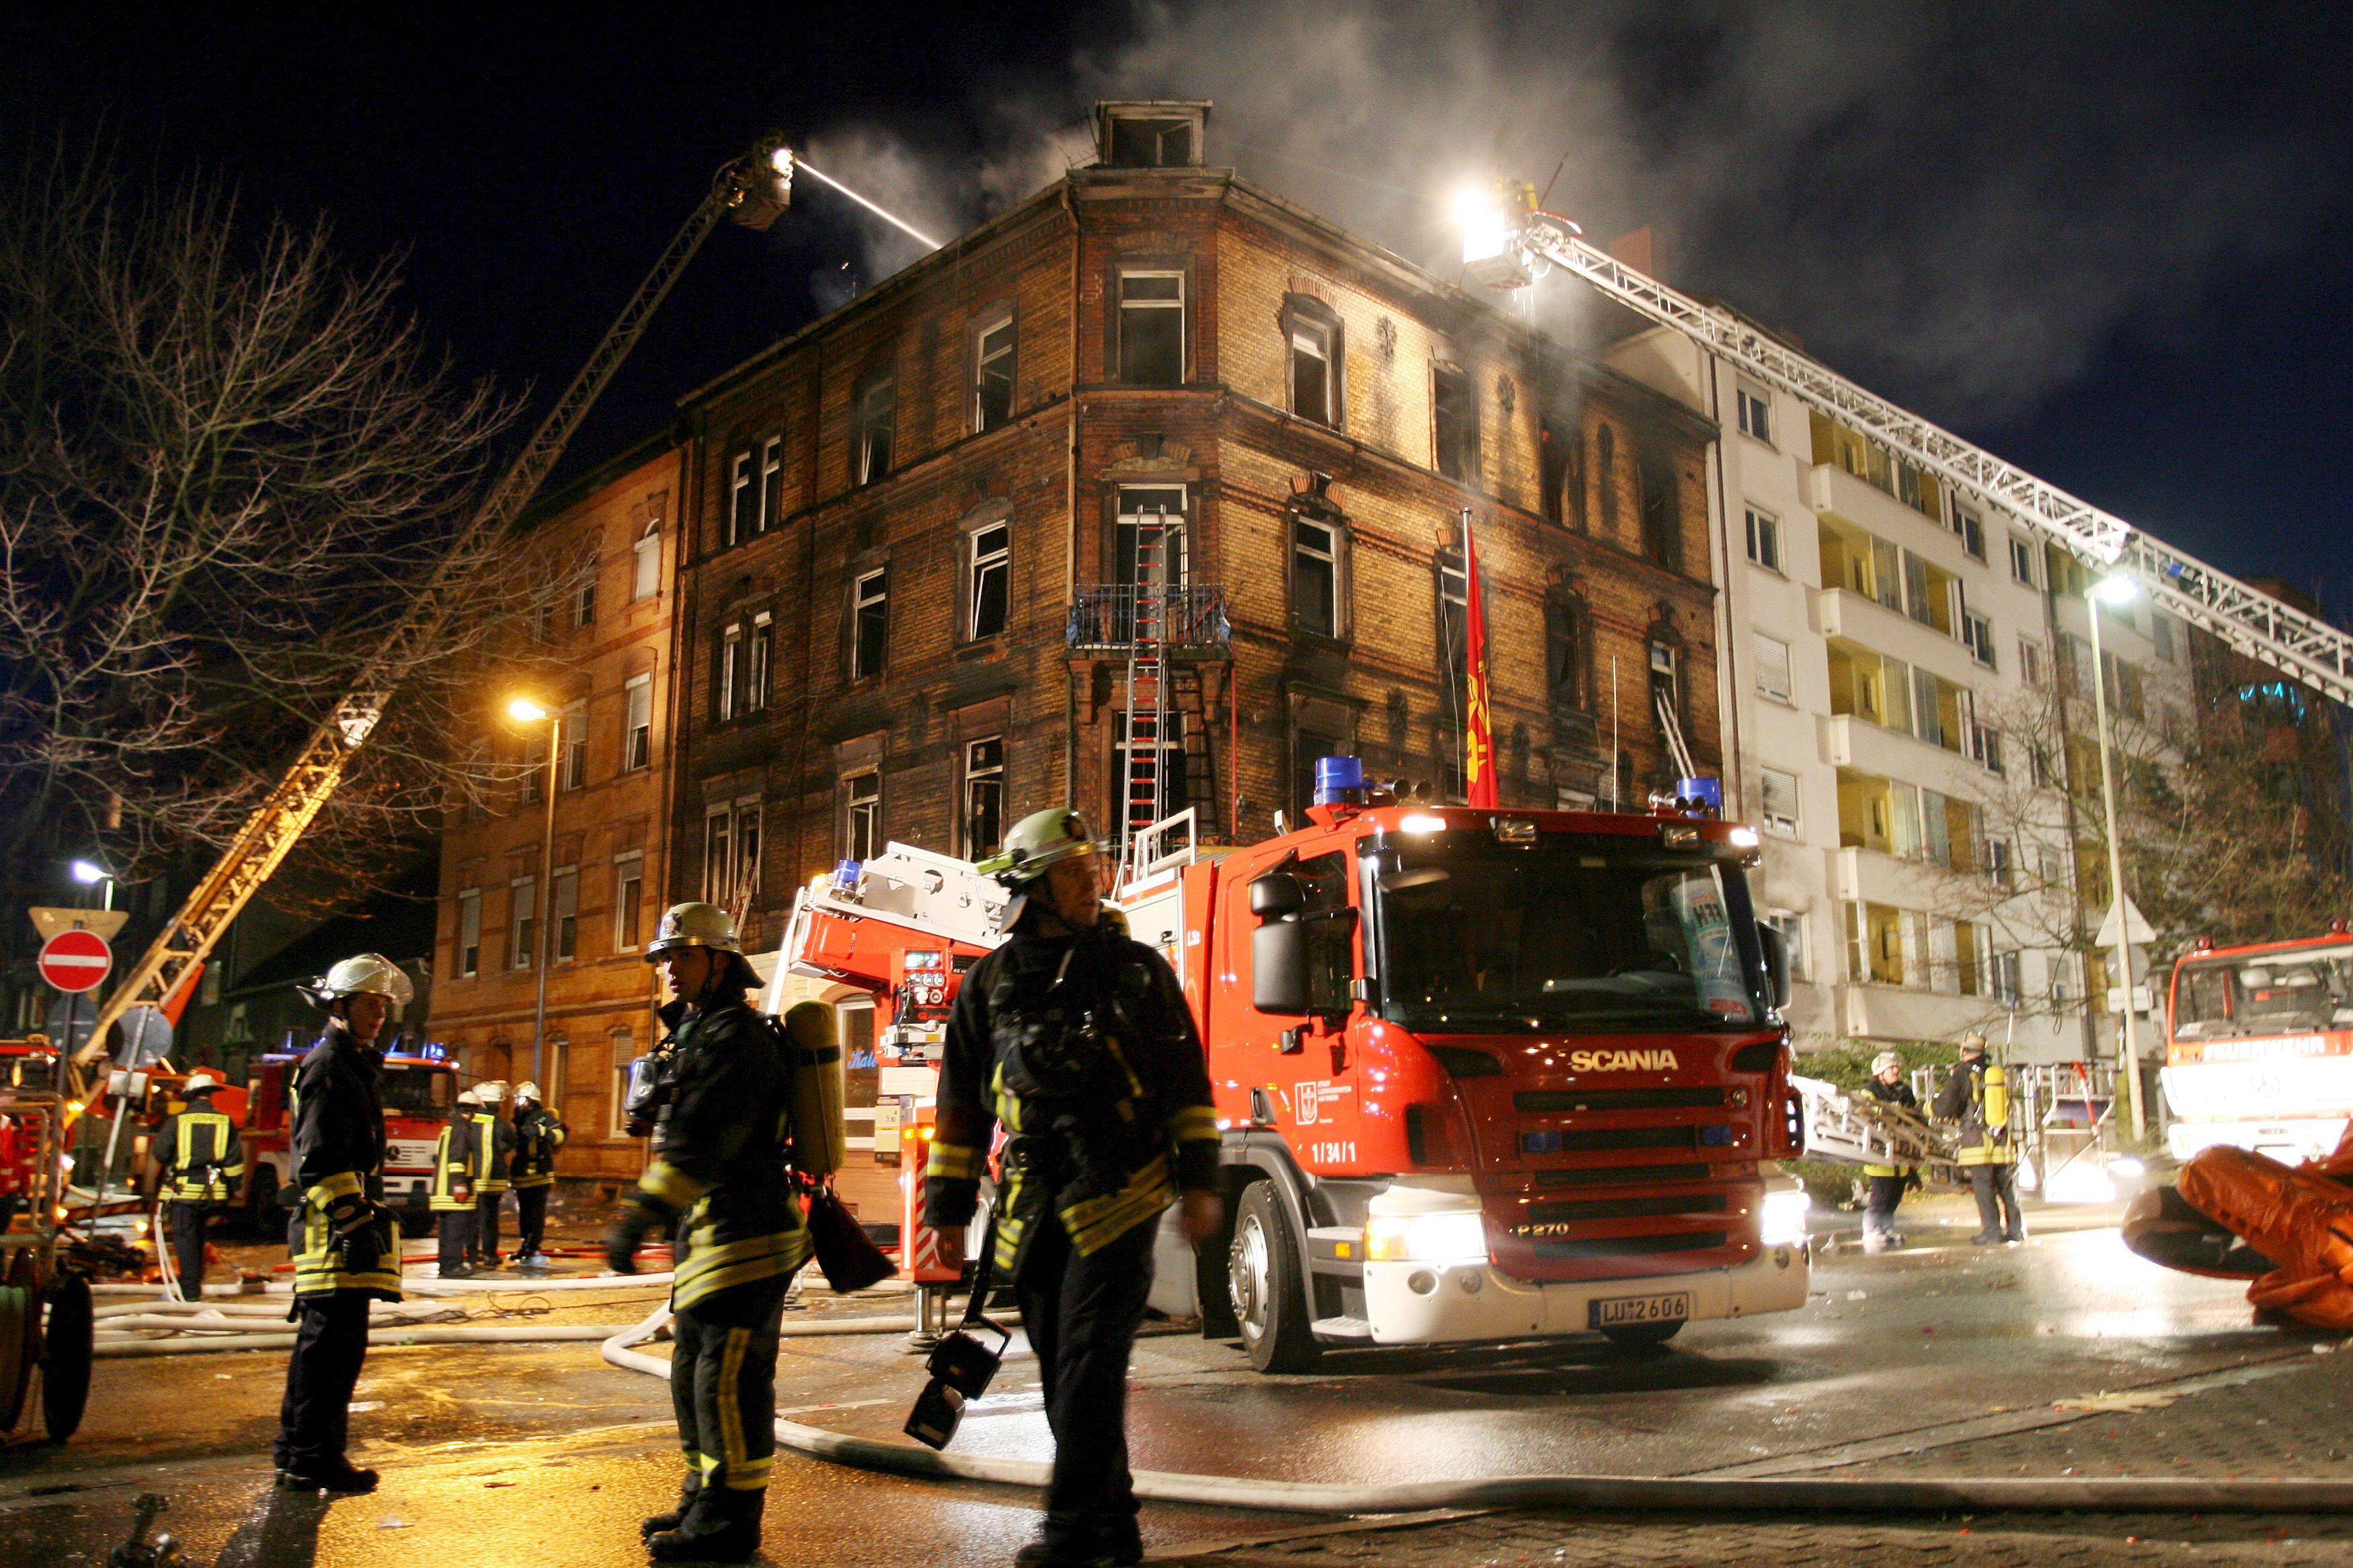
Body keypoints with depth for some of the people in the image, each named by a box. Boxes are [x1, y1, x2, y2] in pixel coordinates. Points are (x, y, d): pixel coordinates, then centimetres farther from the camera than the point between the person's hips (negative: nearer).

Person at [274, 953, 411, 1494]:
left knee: (321, 1342, 16)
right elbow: (319, 1161, -19)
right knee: (336, 1342, -8)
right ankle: (314, 1459, -3)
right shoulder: (329, 1067, -11)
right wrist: (358, 1223, -22)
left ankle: (297, 1452, 25)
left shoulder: (355, 1065, 21)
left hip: (340, 1228, 11)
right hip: (335, 1229, -11)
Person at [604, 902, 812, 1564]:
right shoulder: (694, 1031, 20)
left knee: (727, 1380, -8)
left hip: (743, 1236, -11)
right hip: (710, 1234, 11)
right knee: (695, 1373, 18)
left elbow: (699, 1139, -24)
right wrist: (646, 1213, 25)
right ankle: (705, 1503, 29)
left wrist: (637, 1218, -28)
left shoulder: (733, 1033, -14)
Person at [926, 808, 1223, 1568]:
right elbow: (961, 1102, 11)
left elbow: (1186, 1081, 6)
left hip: (1120, 1197, -3)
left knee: (1089, 1363, -8)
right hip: (1034, 1207, 3)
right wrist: (949, 1208, 8)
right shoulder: (991, 983, 7)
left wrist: (1200, 1184, -1)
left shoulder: (1137, 969, 4)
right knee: (1063, 1372, 8)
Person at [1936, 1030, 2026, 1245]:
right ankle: (2016, 1229, 17)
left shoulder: (1962, 1075, -8)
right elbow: (2008, 1108, 18)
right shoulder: (2000, 1073, 8)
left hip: (1977, 1142, -5)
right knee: (2007, 1188, 14)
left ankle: (1992, 1231, -1)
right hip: (2003, 1141, 5)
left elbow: (1945, 1108, -13)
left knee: (1984, 1189, 0)